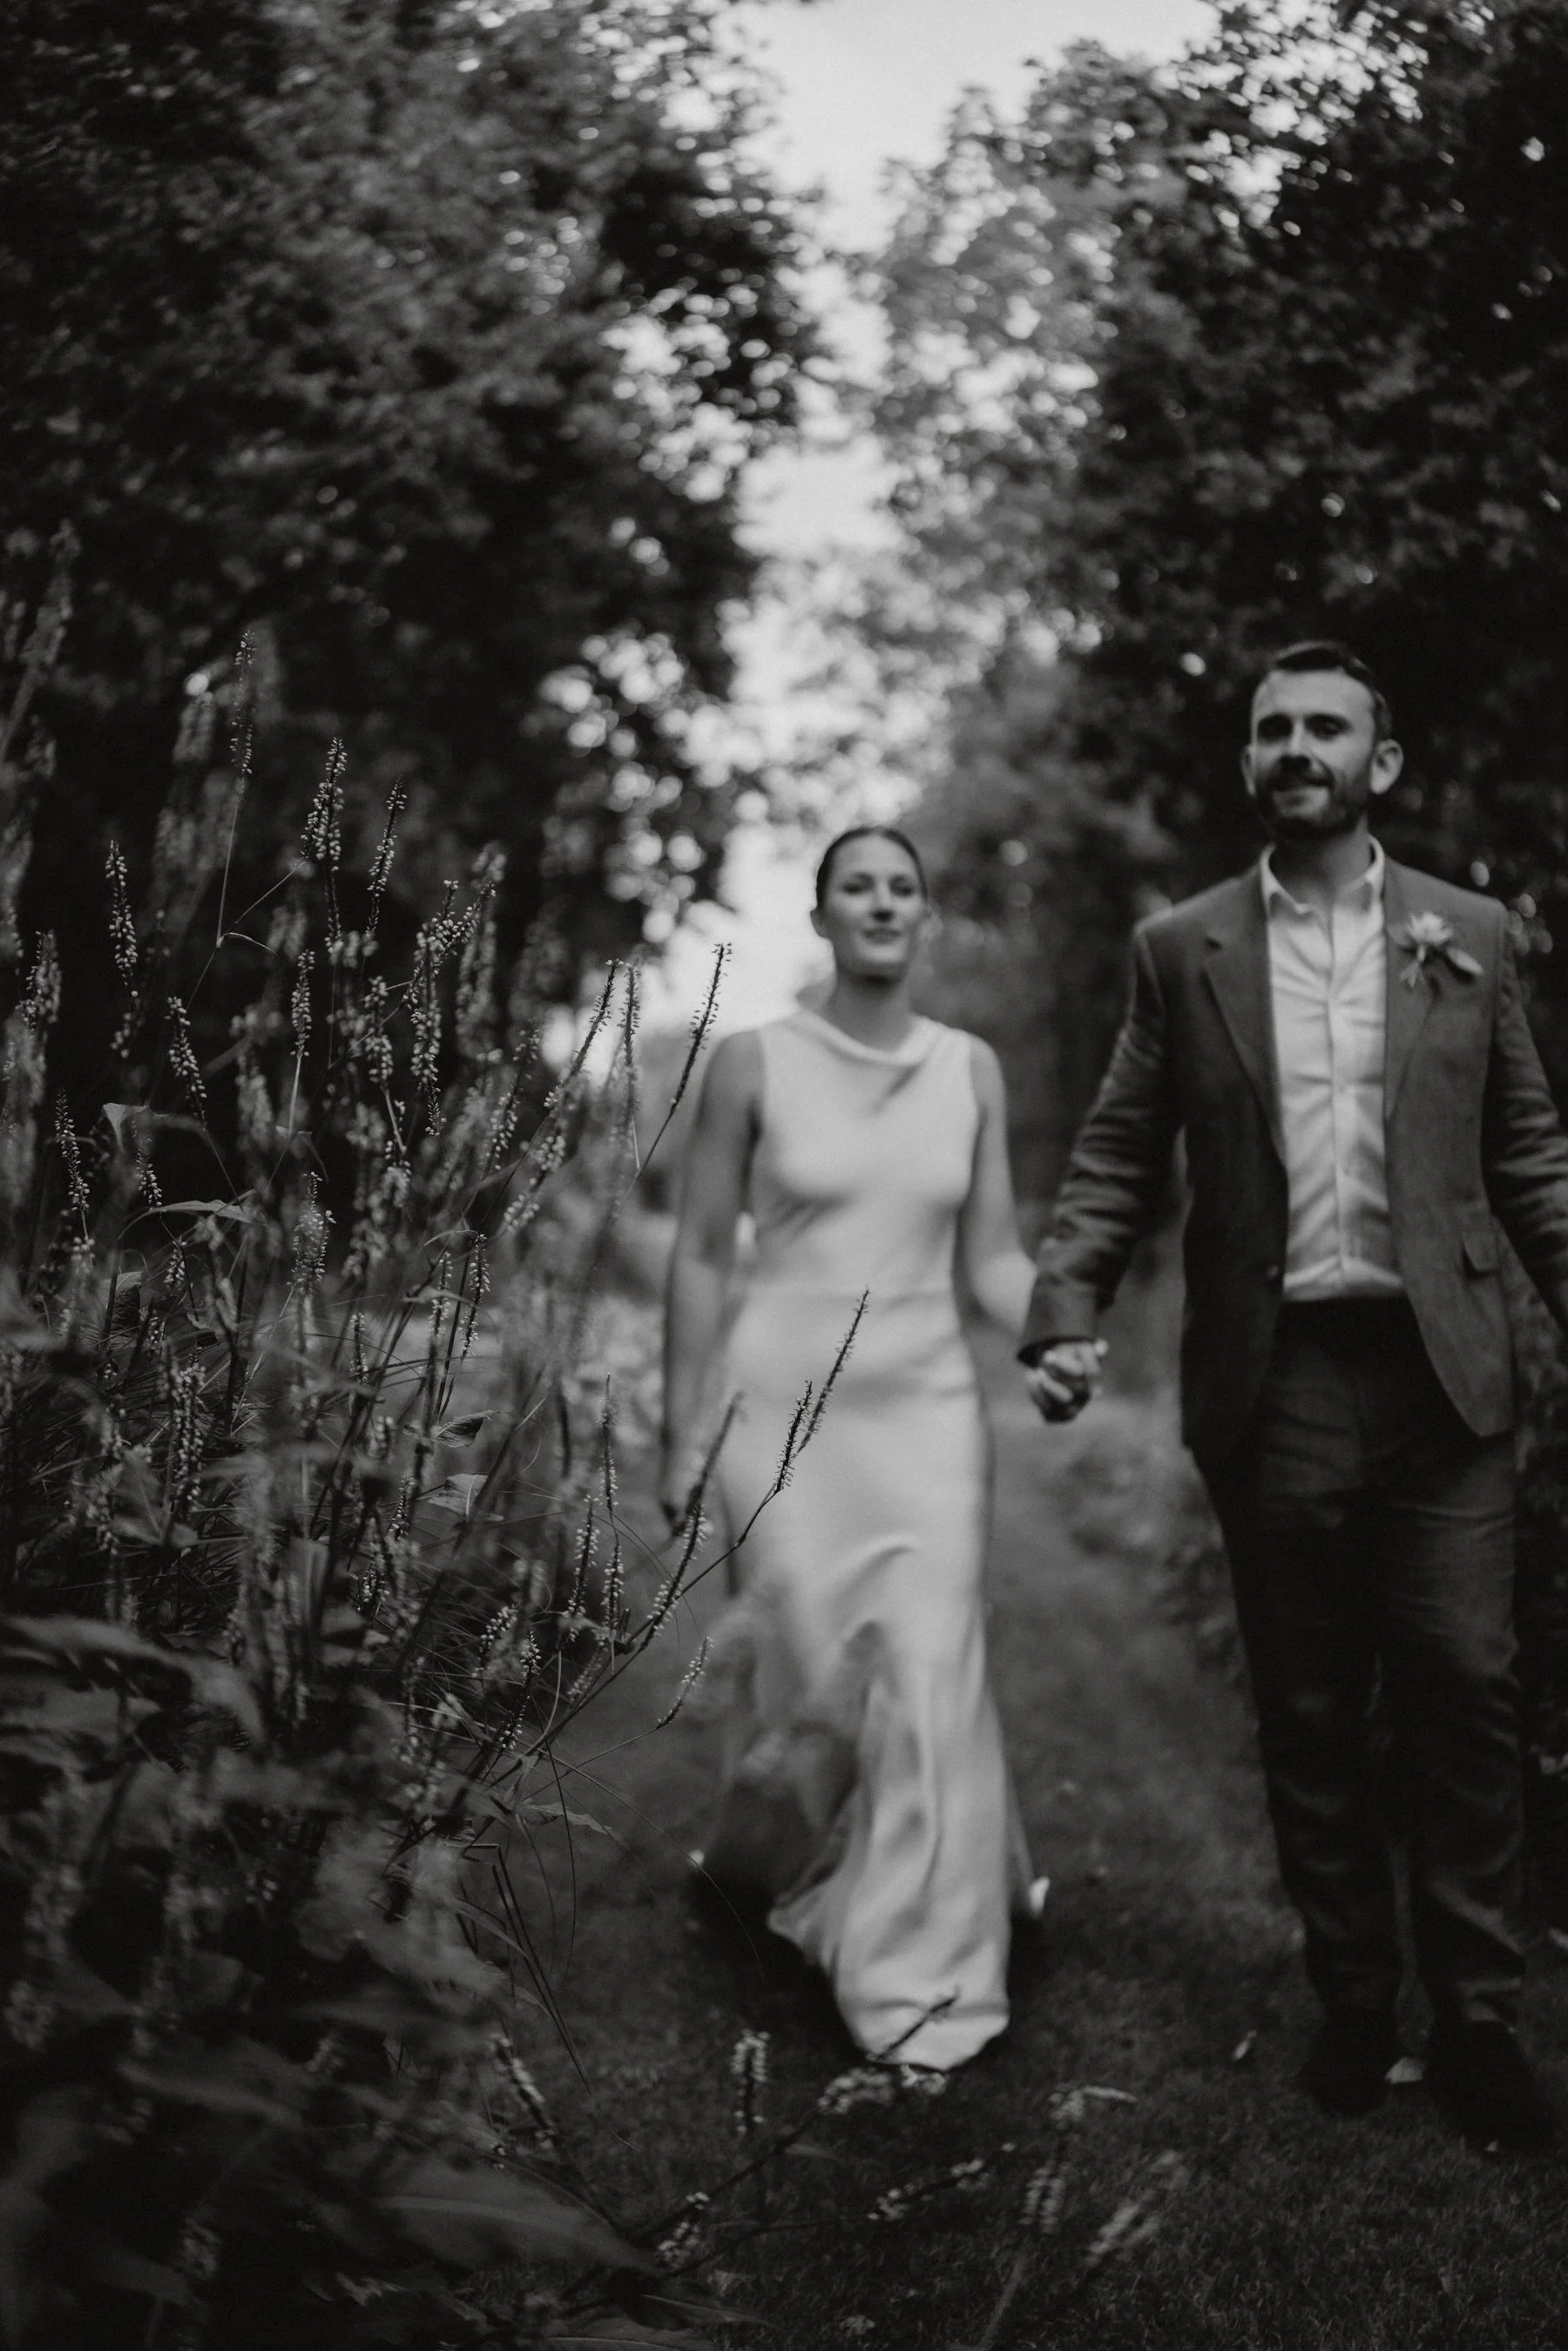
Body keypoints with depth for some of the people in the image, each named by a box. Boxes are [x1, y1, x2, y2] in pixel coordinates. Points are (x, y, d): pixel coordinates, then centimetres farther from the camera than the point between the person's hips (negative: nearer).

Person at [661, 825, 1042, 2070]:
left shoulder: (971, 1069, 6)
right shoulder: (754, 1062, -1)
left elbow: (993, 1258, 8)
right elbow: (701, 1256, 2)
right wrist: (684, 1432, 1)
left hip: (927, 1400, 2)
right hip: (786, 1392, -2)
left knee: (930, 1670, -5)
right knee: (821, 1664, -2)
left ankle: (920, 1981, 8)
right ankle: (767, 1837, 34)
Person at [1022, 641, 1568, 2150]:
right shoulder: (1180, 950, 6)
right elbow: (1115, 1160, 5)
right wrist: (1065, 1318, -9)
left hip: (1442, 1377, 0)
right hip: (1270, 1389, 0)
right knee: (1307, 1722, 8)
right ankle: (1350, 2005, 23)